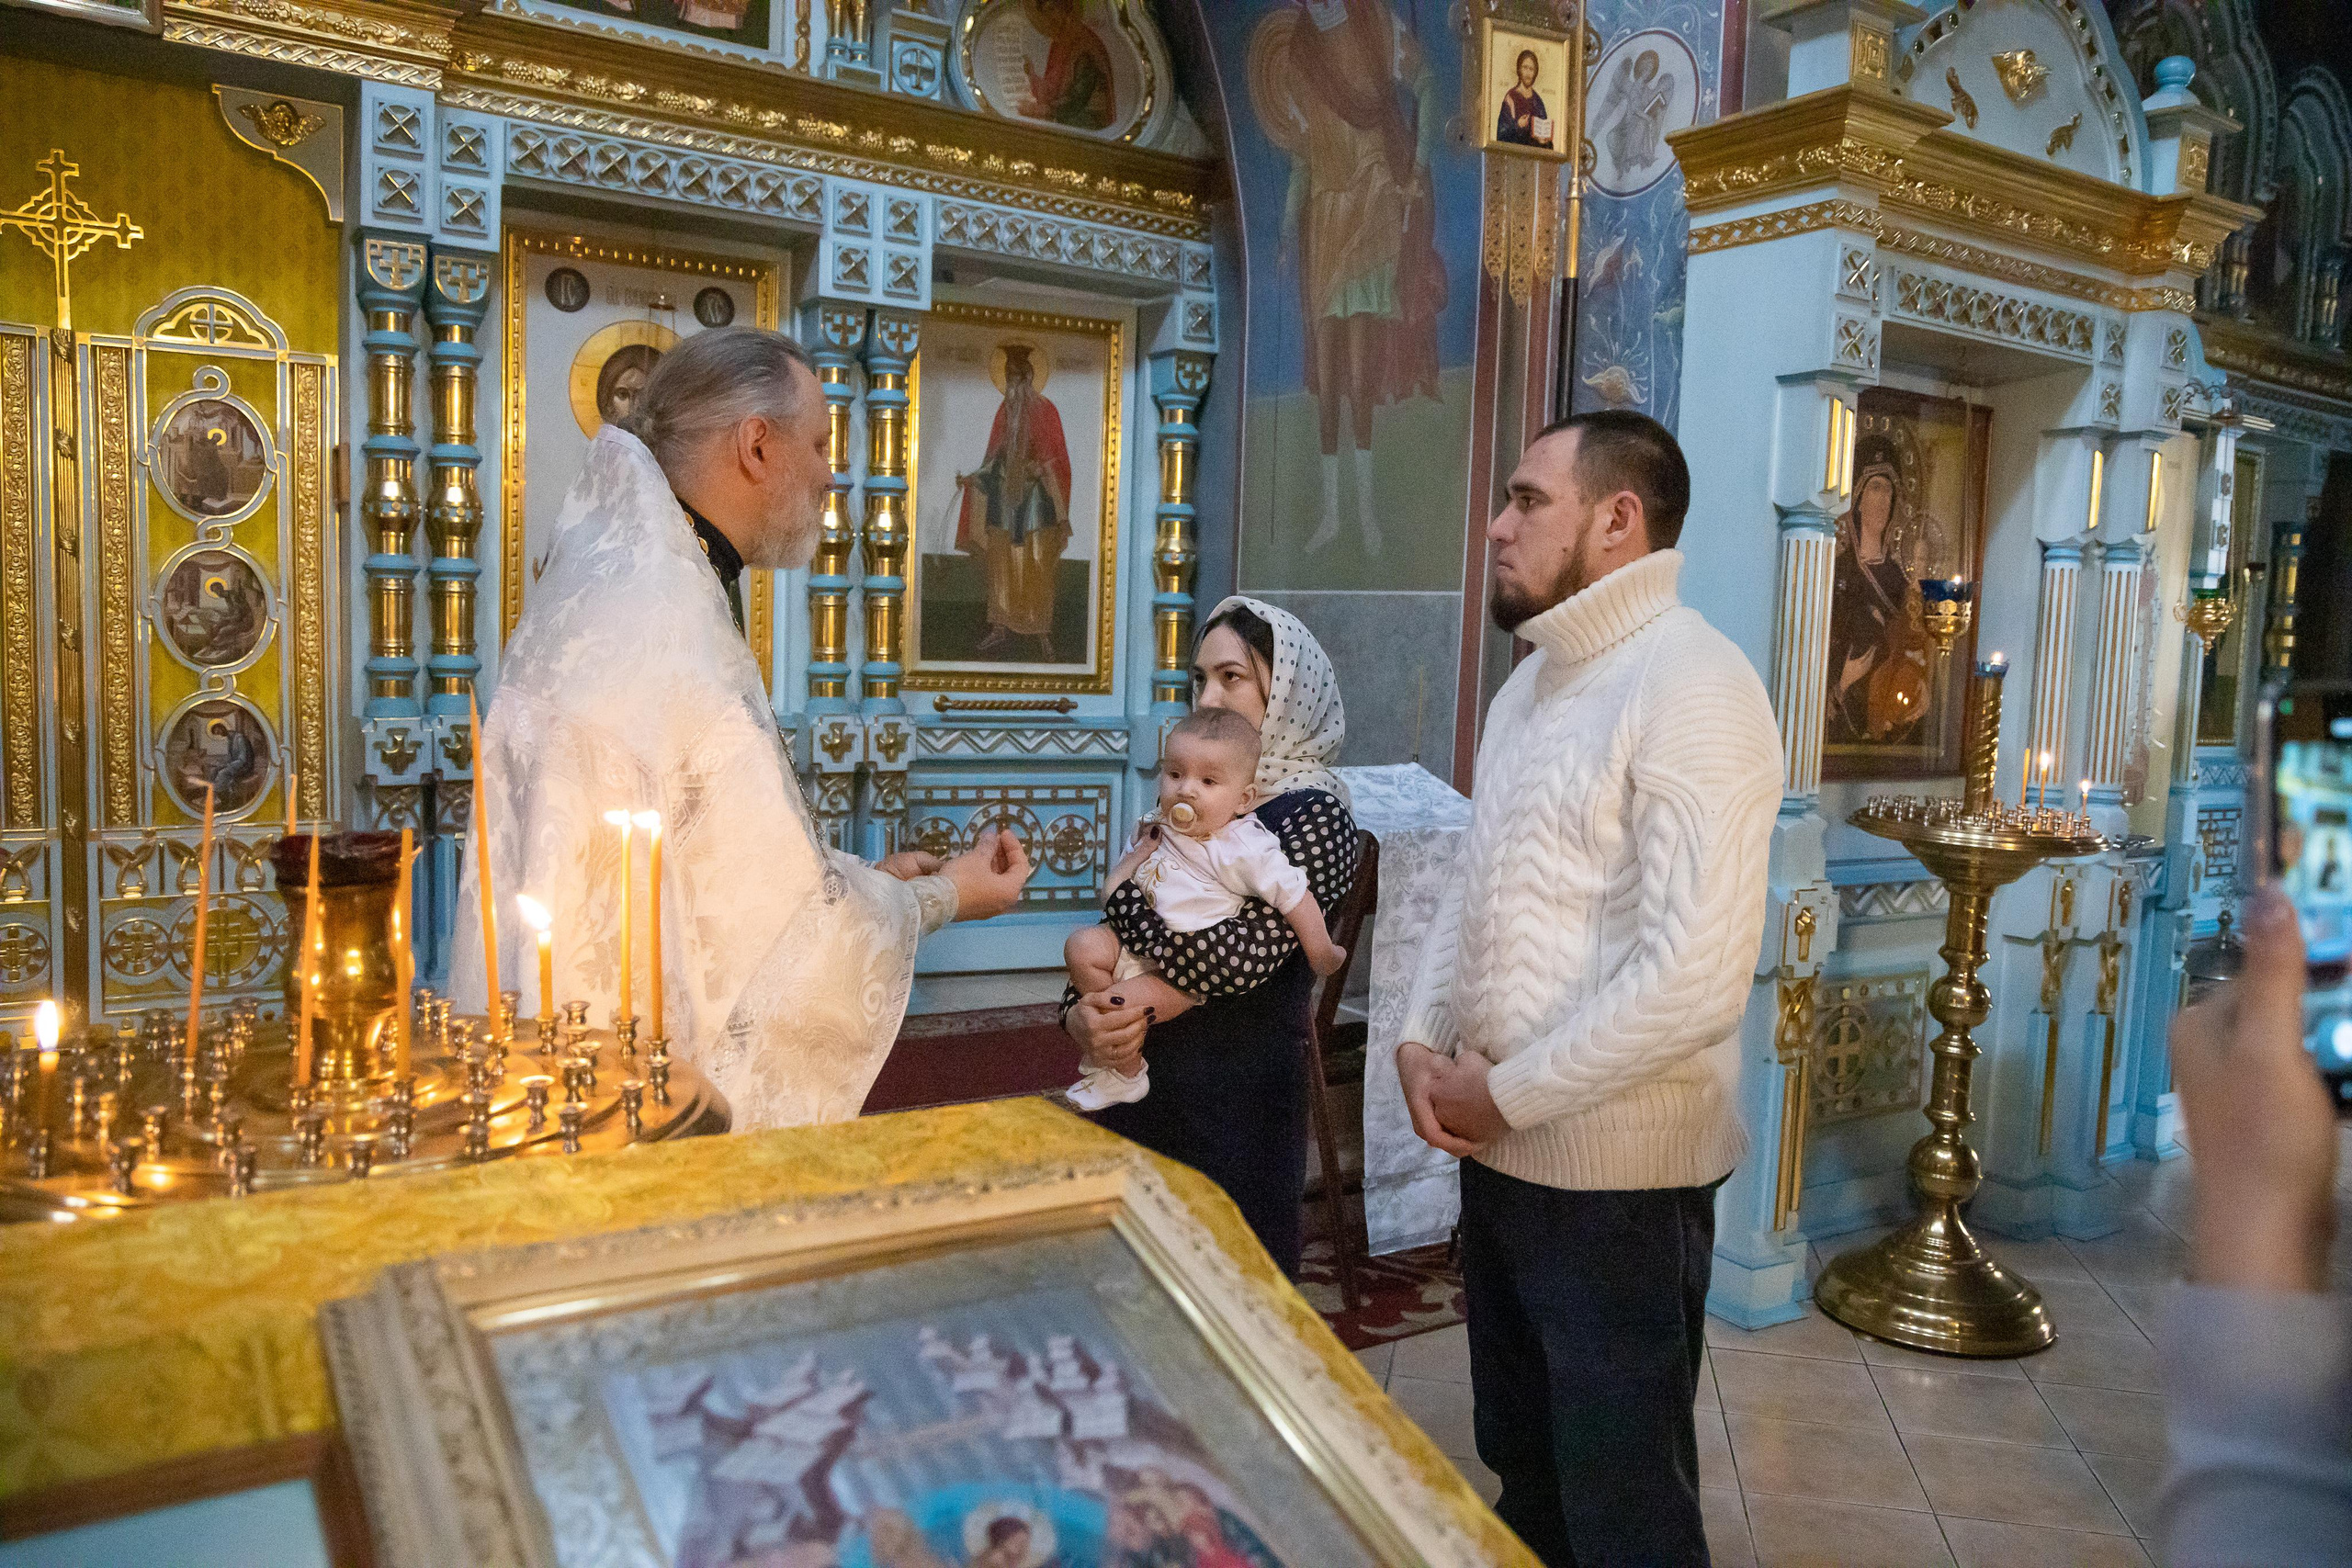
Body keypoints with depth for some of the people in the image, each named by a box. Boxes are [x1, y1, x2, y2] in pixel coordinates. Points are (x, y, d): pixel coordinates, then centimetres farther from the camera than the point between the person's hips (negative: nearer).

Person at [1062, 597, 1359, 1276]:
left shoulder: (1311, 812, -9)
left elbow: (1245, 953, -21)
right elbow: (1109, 938, 8)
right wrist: (1081, 1016, -11)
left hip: (1238, 1096, -6)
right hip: (1136, 1077, 6)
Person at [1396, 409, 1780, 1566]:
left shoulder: (1690, 687, -18)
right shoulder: (1532, 681, 11)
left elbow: (1693, 979, -26)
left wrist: (1507, 1093, -17)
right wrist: (1421, 1040, 0)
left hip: (1614, 1176, -8)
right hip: (1500, 1153, 8)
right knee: (1522, 1467, 23)